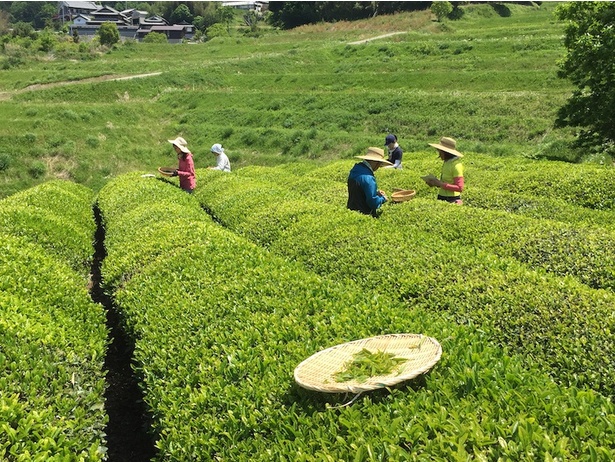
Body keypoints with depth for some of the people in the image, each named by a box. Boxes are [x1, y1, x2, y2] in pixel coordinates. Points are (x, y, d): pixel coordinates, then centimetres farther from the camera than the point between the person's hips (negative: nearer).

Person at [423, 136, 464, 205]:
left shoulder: (456, 165, -14)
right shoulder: (446, 163, 9)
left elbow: (460, 188, -19)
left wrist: (440, 184, -20)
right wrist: (437, 183, 1)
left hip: (452, 200, -7)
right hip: (442, 198, 7)